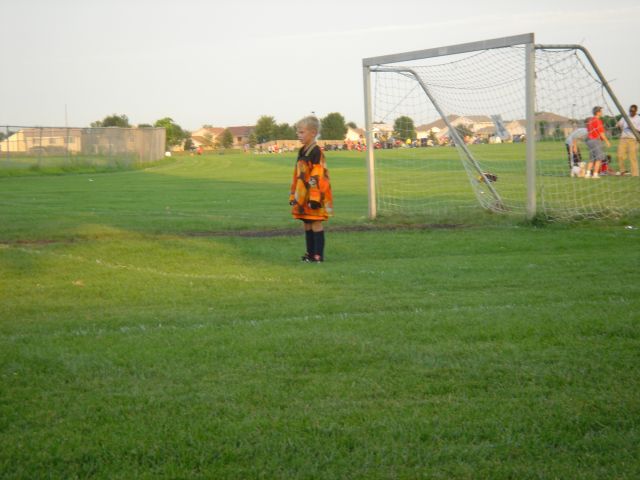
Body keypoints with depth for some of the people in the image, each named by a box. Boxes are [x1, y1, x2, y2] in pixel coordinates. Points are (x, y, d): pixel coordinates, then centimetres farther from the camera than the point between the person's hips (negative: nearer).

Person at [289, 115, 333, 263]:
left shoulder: (316, 152, -14)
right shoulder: (302, 152, 13)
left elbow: (317, 177, -19)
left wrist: (315, 197, -22)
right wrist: (293, 195, 20)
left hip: (314, 195, -9)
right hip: (303, 195, 9)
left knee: (316, 223, -5)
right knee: (306, 223, 11)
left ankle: (318, 255, -2)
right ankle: (310, 252, 18)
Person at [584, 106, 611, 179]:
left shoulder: (589, 120, 13)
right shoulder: (598, 121, -14)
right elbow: (601, 133, -15)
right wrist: (607, 141, -6)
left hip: (589, 140, 9)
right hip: (596, 141, -9)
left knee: (592, 159, 12)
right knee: (599, 158, -1)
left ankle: (588, 173, 2)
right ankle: (595, 174, -5)